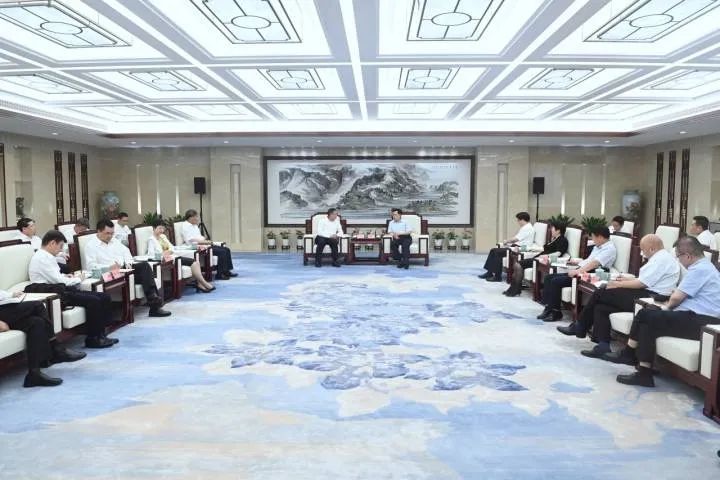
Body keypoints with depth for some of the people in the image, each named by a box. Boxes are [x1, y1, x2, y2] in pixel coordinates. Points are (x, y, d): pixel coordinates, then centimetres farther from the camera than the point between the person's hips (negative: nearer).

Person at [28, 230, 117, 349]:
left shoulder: (46, 256, 19)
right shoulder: (42, 257, -12)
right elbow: (57, 280, -17)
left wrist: (65, 277, 5)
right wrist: (77, 279, -3)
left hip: (59, 289, 10)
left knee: (104, 297, -2)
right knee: (93, 301, -24)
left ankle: (100, 334, -1)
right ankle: (92, 339, -12)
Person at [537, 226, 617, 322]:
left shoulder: (609, 249, -10)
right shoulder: (597, 247, 20)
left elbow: (595, 263, -24)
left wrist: (577, 271, -29)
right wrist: (577, 263, 23)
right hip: (580, 271, 10)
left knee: (555, 281, -22)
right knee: (548, 277, -1)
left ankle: (555, 312, -10)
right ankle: (548, 308, -3)